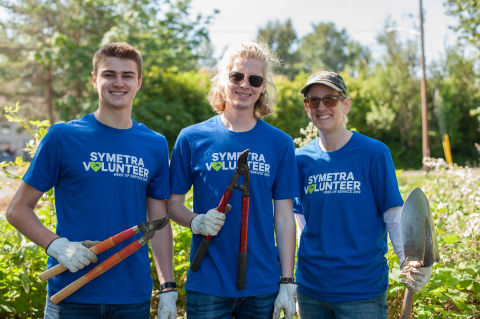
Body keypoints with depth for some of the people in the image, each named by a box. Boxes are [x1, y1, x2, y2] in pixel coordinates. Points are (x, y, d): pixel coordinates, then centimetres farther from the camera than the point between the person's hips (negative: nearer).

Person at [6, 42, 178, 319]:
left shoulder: (156, 145, 6)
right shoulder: (62, 137, -3)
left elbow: (159, 222, 10)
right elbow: (18, 210, 1)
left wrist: (168, 288, 4)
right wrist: (56, 244, -15)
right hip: (72, 295, -2)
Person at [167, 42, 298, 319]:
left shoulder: (280, 143, 4)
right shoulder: (192, 138, 1)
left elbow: (284, 218, 4)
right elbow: (173, 203, 6)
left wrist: (288, 283, 0)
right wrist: (196, 221, -15)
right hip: (207, 285, -1)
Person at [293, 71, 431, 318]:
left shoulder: (374, 153, -6)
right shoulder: (301, 159, 3)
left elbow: (394, 216, -6)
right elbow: (302, 217, 11)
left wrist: (410, 262, -21)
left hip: (362, 290, -3)